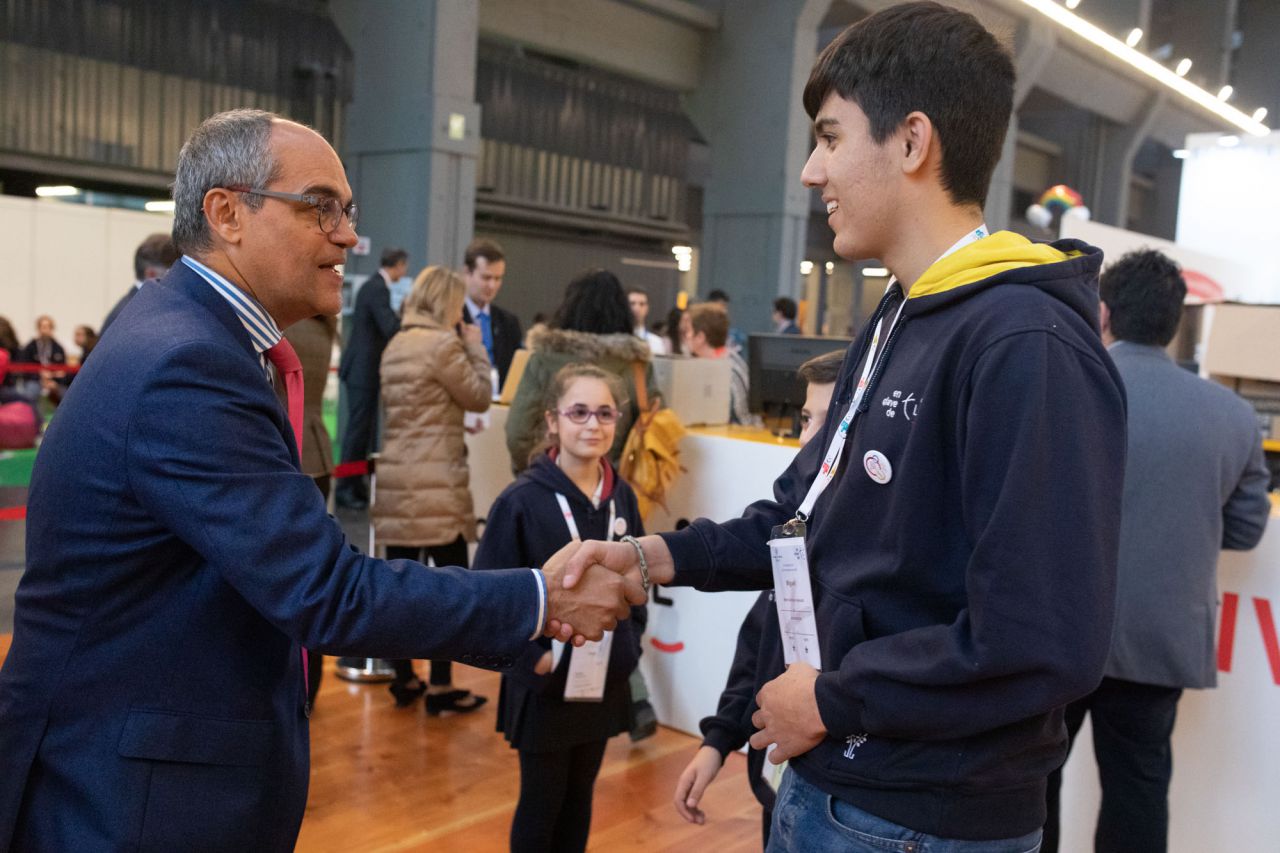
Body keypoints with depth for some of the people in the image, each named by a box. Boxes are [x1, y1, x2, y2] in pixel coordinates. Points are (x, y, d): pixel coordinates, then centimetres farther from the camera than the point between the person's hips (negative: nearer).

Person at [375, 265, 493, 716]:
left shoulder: (395, 345, 14)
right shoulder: (444, 344, -12)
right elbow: (479, 397, -4)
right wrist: (475, 345, 6)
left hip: (396, 478, 8)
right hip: (436, 481, -8)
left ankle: (404, 680, 19)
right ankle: (440, 688, 5)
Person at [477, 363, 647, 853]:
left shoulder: (622, 498, 0)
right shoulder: (522, 501, -16)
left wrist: (631, 642, 3)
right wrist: (531, 656, -18)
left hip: (604, 680, 4)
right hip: (544, 683, -4)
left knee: (579, 797, 19)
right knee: (541, 802, 11)